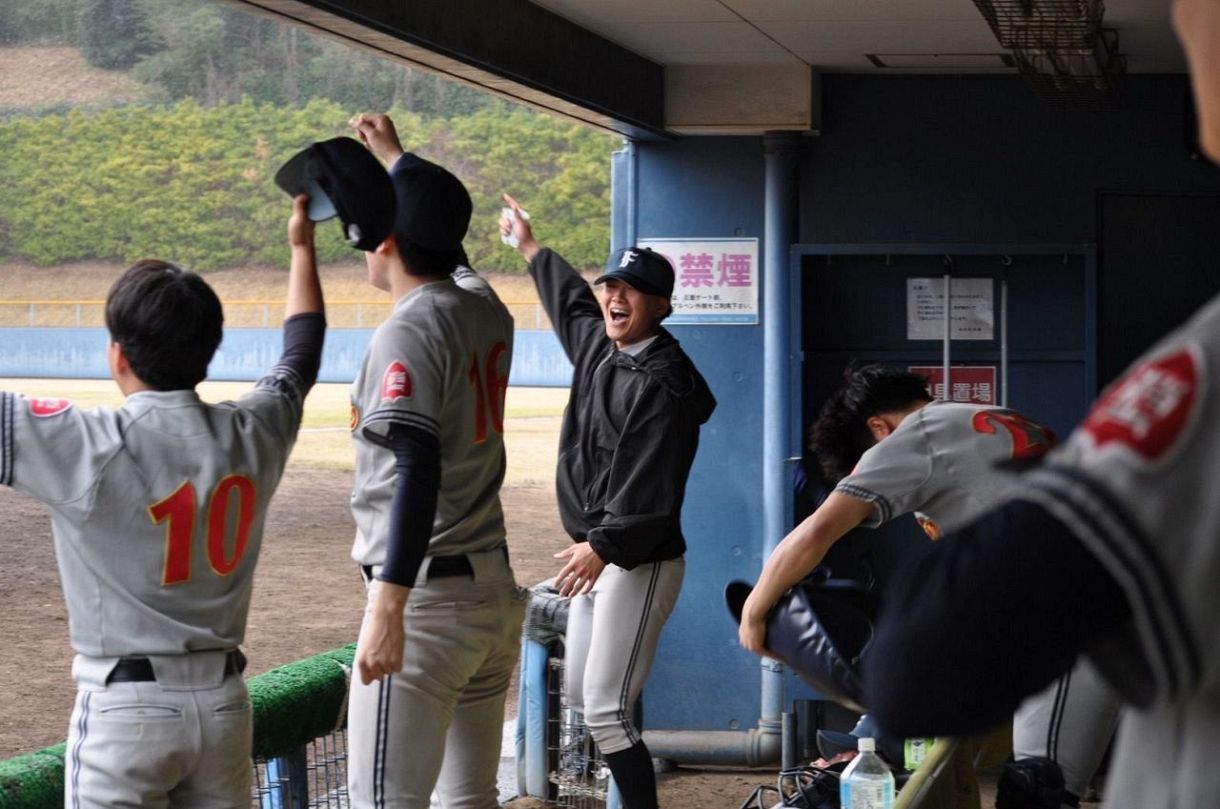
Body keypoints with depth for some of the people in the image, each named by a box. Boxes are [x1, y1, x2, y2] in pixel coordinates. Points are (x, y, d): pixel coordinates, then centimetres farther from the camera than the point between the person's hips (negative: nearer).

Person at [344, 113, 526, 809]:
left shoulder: (408, 332, -14)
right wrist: (396, 158, 48)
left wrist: (388, 607, -31)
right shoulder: (490, 313, 10)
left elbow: (419, 471, -25)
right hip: (497, 592, 9)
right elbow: (443, 234, 34)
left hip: (427, 601, -9)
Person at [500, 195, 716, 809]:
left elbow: (651, 488, -25)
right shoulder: (598, 346, 9)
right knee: (581, 695, 15)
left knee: (605, 709, -13)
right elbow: (570, 300, 32)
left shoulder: (664, 383, -18)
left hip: (639, 562, -10)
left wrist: (604, 546, -33)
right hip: (595, 554, 10)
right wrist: (530, 247, 45)